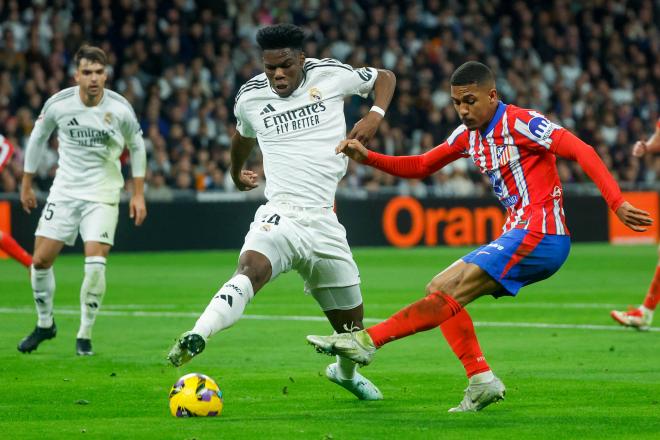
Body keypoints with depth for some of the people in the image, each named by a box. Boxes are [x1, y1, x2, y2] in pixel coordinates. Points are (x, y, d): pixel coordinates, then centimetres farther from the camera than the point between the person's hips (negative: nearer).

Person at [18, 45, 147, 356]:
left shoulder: (120, 109, -11)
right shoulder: (58, 104, -9)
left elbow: (136, 146, 6)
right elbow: (38, 138, 9)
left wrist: (138, 194, 5)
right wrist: (27, 185, 14)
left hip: (102, 195, -2)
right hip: (64, 191, 2)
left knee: (95, 263, -17)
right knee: (40, 261, -2)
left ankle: (85, 335, -1)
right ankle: (44, 324, 23)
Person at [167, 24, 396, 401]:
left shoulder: (330, 75, 1)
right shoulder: (251, 97, 6)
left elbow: (384, 78, 17)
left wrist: (375, 115, -3)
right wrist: (236, 171, 47)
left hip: (323, 221, 2)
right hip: (280, 214, -1)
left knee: (351, 322, 13)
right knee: (252, 268, -37)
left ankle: (346, 372, 46)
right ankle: (197, 337, -56)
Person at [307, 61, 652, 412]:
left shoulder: (521, 123, -10)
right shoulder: (468, 135, 14)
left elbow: (583, 152, -17)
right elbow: (420, 166, 21)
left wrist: (617, 204, -27)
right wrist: (367, 158, 5)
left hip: (540, 235, -9)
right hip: (518, 237, 9)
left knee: (451, 290, -17)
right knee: (439, 290, 5)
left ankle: (367, 340, -19)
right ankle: (481, 381, -2)